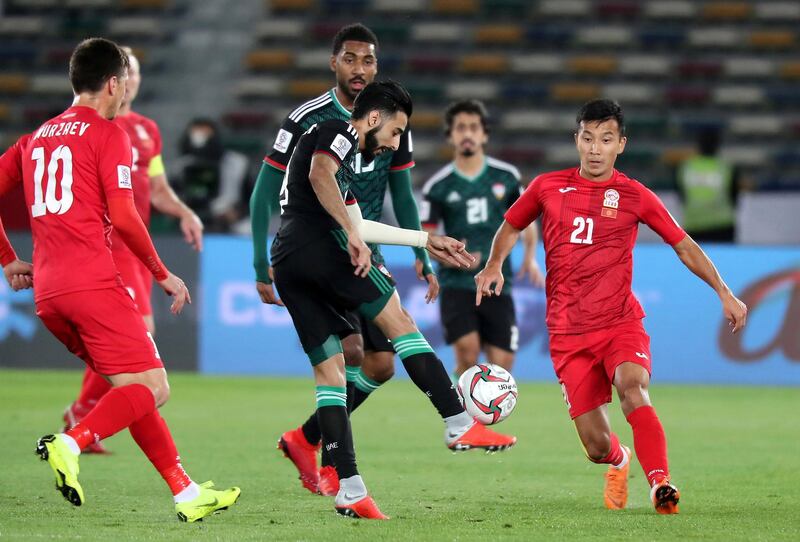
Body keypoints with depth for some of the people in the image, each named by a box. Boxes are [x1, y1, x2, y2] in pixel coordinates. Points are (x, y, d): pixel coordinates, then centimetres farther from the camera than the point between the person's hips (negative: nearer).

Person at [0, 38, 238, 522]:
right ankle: (71, 443, -28)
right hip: (94, 282, -8)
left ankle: (186, 492, 10)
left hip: (47, 290, 8)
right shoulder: (108, 133, 0)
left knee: (134, 391, 13)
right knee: (152, 388, -7)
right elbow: (124, 217, -8)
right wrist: (163, 275, 1)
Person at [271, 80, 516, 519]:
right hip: (321, 247, -9)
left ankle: (349, 491, 0)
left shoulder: (345, 153, 33)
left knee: (328, 369, 6)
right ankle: (459, 426, -3)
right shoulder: (338, 132, 4)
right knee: (399, 321, -1)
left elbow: (355, 225, 39)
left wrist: (426, 241, 43)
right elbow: (320, 175, -17)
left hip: (286, 262, 9)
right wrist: (353, 235, -22)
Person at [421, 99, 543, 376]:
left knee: (501, 368, -4)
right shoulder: (438, 186, -1)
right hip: (456, 284, -2)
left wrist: (530, 256, 5)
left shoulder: (506, 176, 5)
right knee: (468, 354, -23)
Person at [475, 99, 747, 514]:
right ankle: (619, 462, 36)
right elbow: (510, 227, 21)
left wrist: (724, 294, 2)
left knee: (632, 387, -35)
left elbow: (684, 246, 10)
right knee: (597, 446, -1)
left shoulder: (634, 196, 2)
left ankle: (660, 484, -41)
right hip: (569, 334, 1)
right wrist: (494, 266, 2)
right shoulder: (548, 187, 5)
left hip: (620, 324, -1)